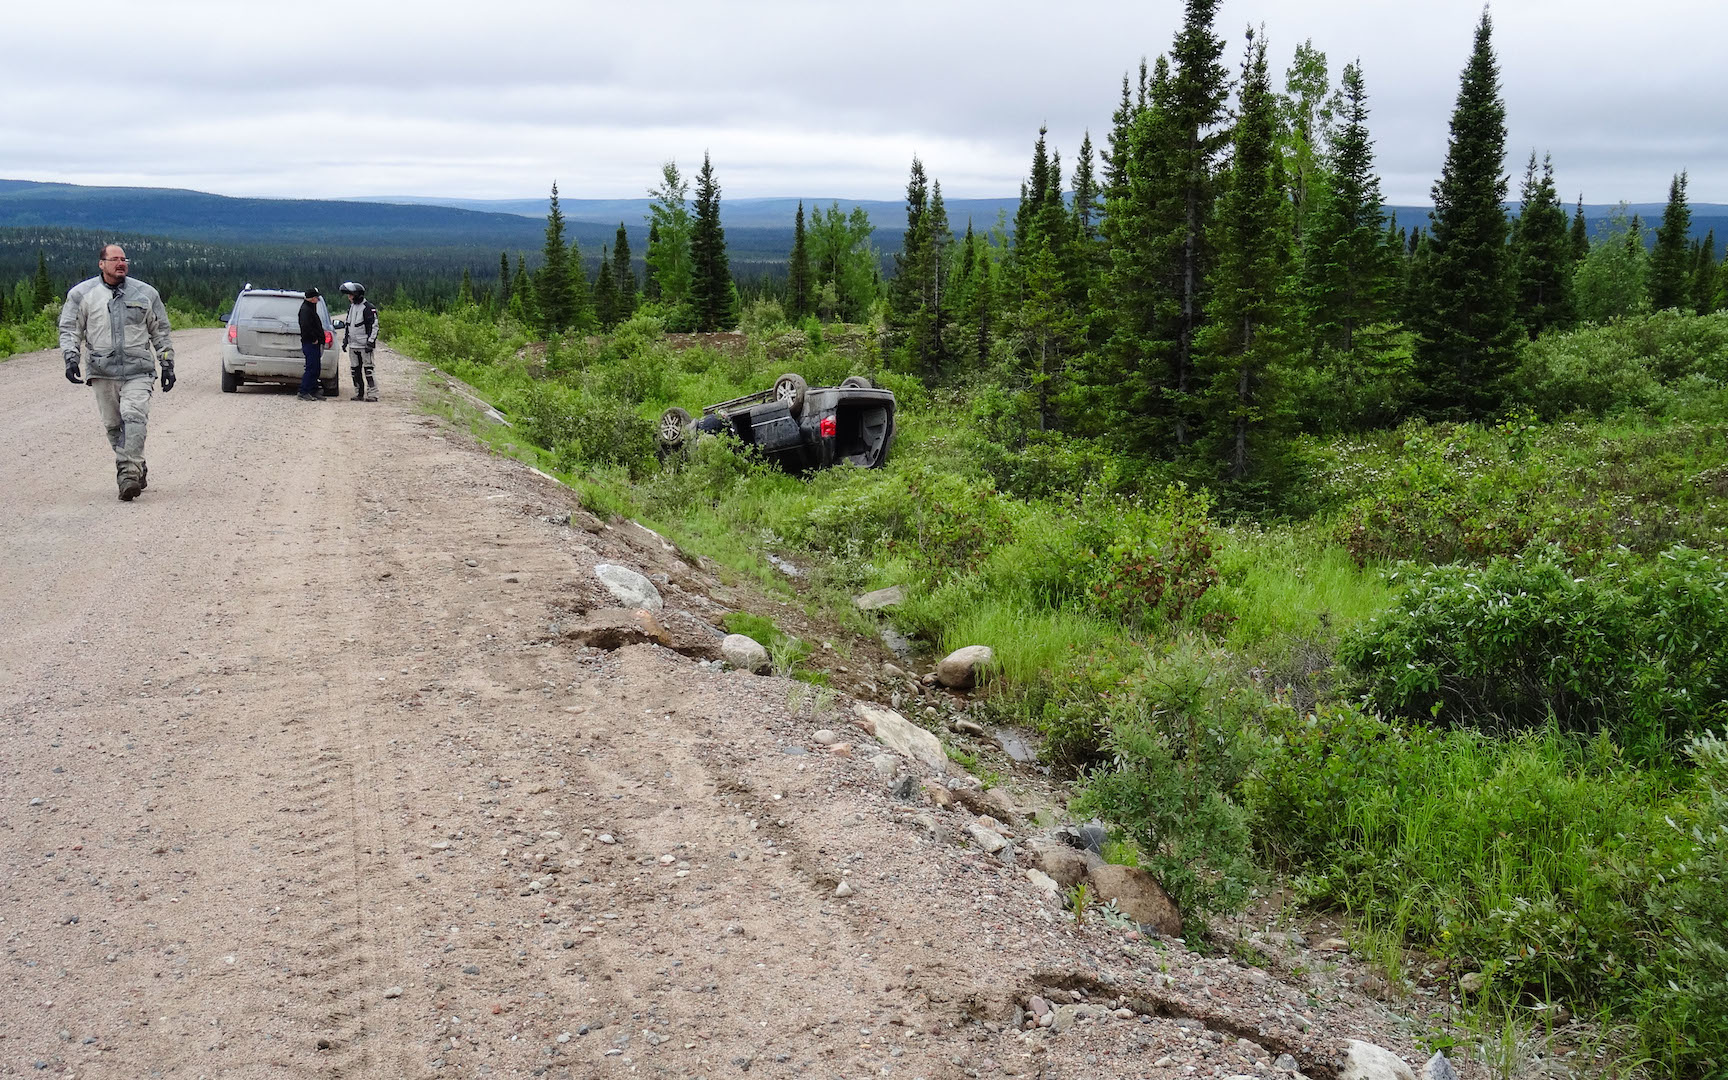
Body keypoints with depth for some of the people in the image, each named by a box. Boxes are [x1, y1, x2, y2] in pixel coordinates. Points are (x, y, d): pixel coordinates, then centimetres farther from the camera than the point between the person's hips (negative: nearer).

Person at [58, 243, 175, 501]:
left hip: (138, 372, -2)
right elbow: (69, 329, 9)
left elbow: (161, 332, 17)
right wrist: (71, 358, -6)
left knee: (134, 418, -20)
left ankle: (128, 475, -24)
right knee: (113, 425, 6)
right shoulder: (82, 294, 8)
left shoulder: (146, 293, 11)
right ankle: (137, 469, 20)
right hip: (102, 373, 2)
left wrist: (167, 365, 13)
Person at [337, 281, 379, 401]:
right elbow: (347, 324, 25)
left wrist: (370, 342, -18)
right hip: (353, 345, 8)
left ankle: (372, 394, -6)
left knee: (368, 369, -8)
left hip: (364, 345, -8)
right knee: (355, 370, 9)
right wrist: (345, 339, 21)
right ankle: (359, 394, 16)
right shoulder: (351, 307, 16)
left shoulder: (368, 308, -11)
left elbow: (374, 326, -13)